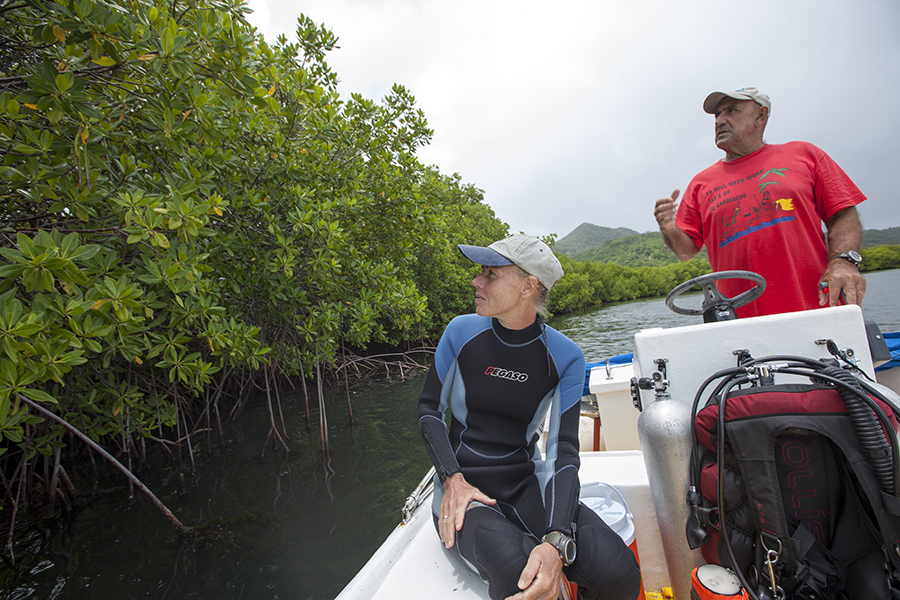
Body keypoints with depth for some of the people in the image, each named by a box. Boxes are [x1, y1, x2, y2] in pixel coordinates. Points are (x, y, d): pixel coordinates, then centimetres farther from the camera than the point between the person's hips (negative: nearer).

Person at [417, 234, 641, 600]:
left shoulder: (565, 357, -8)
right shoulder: (462, 331, -7)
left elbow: (563, 450, -12)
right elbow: (429, 408, 1)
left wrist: (556, 541, -29)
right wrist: (452, 479, -14)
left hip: (526, 485, 1)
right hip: (462, 487, -1)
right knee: (514, 569, -33)